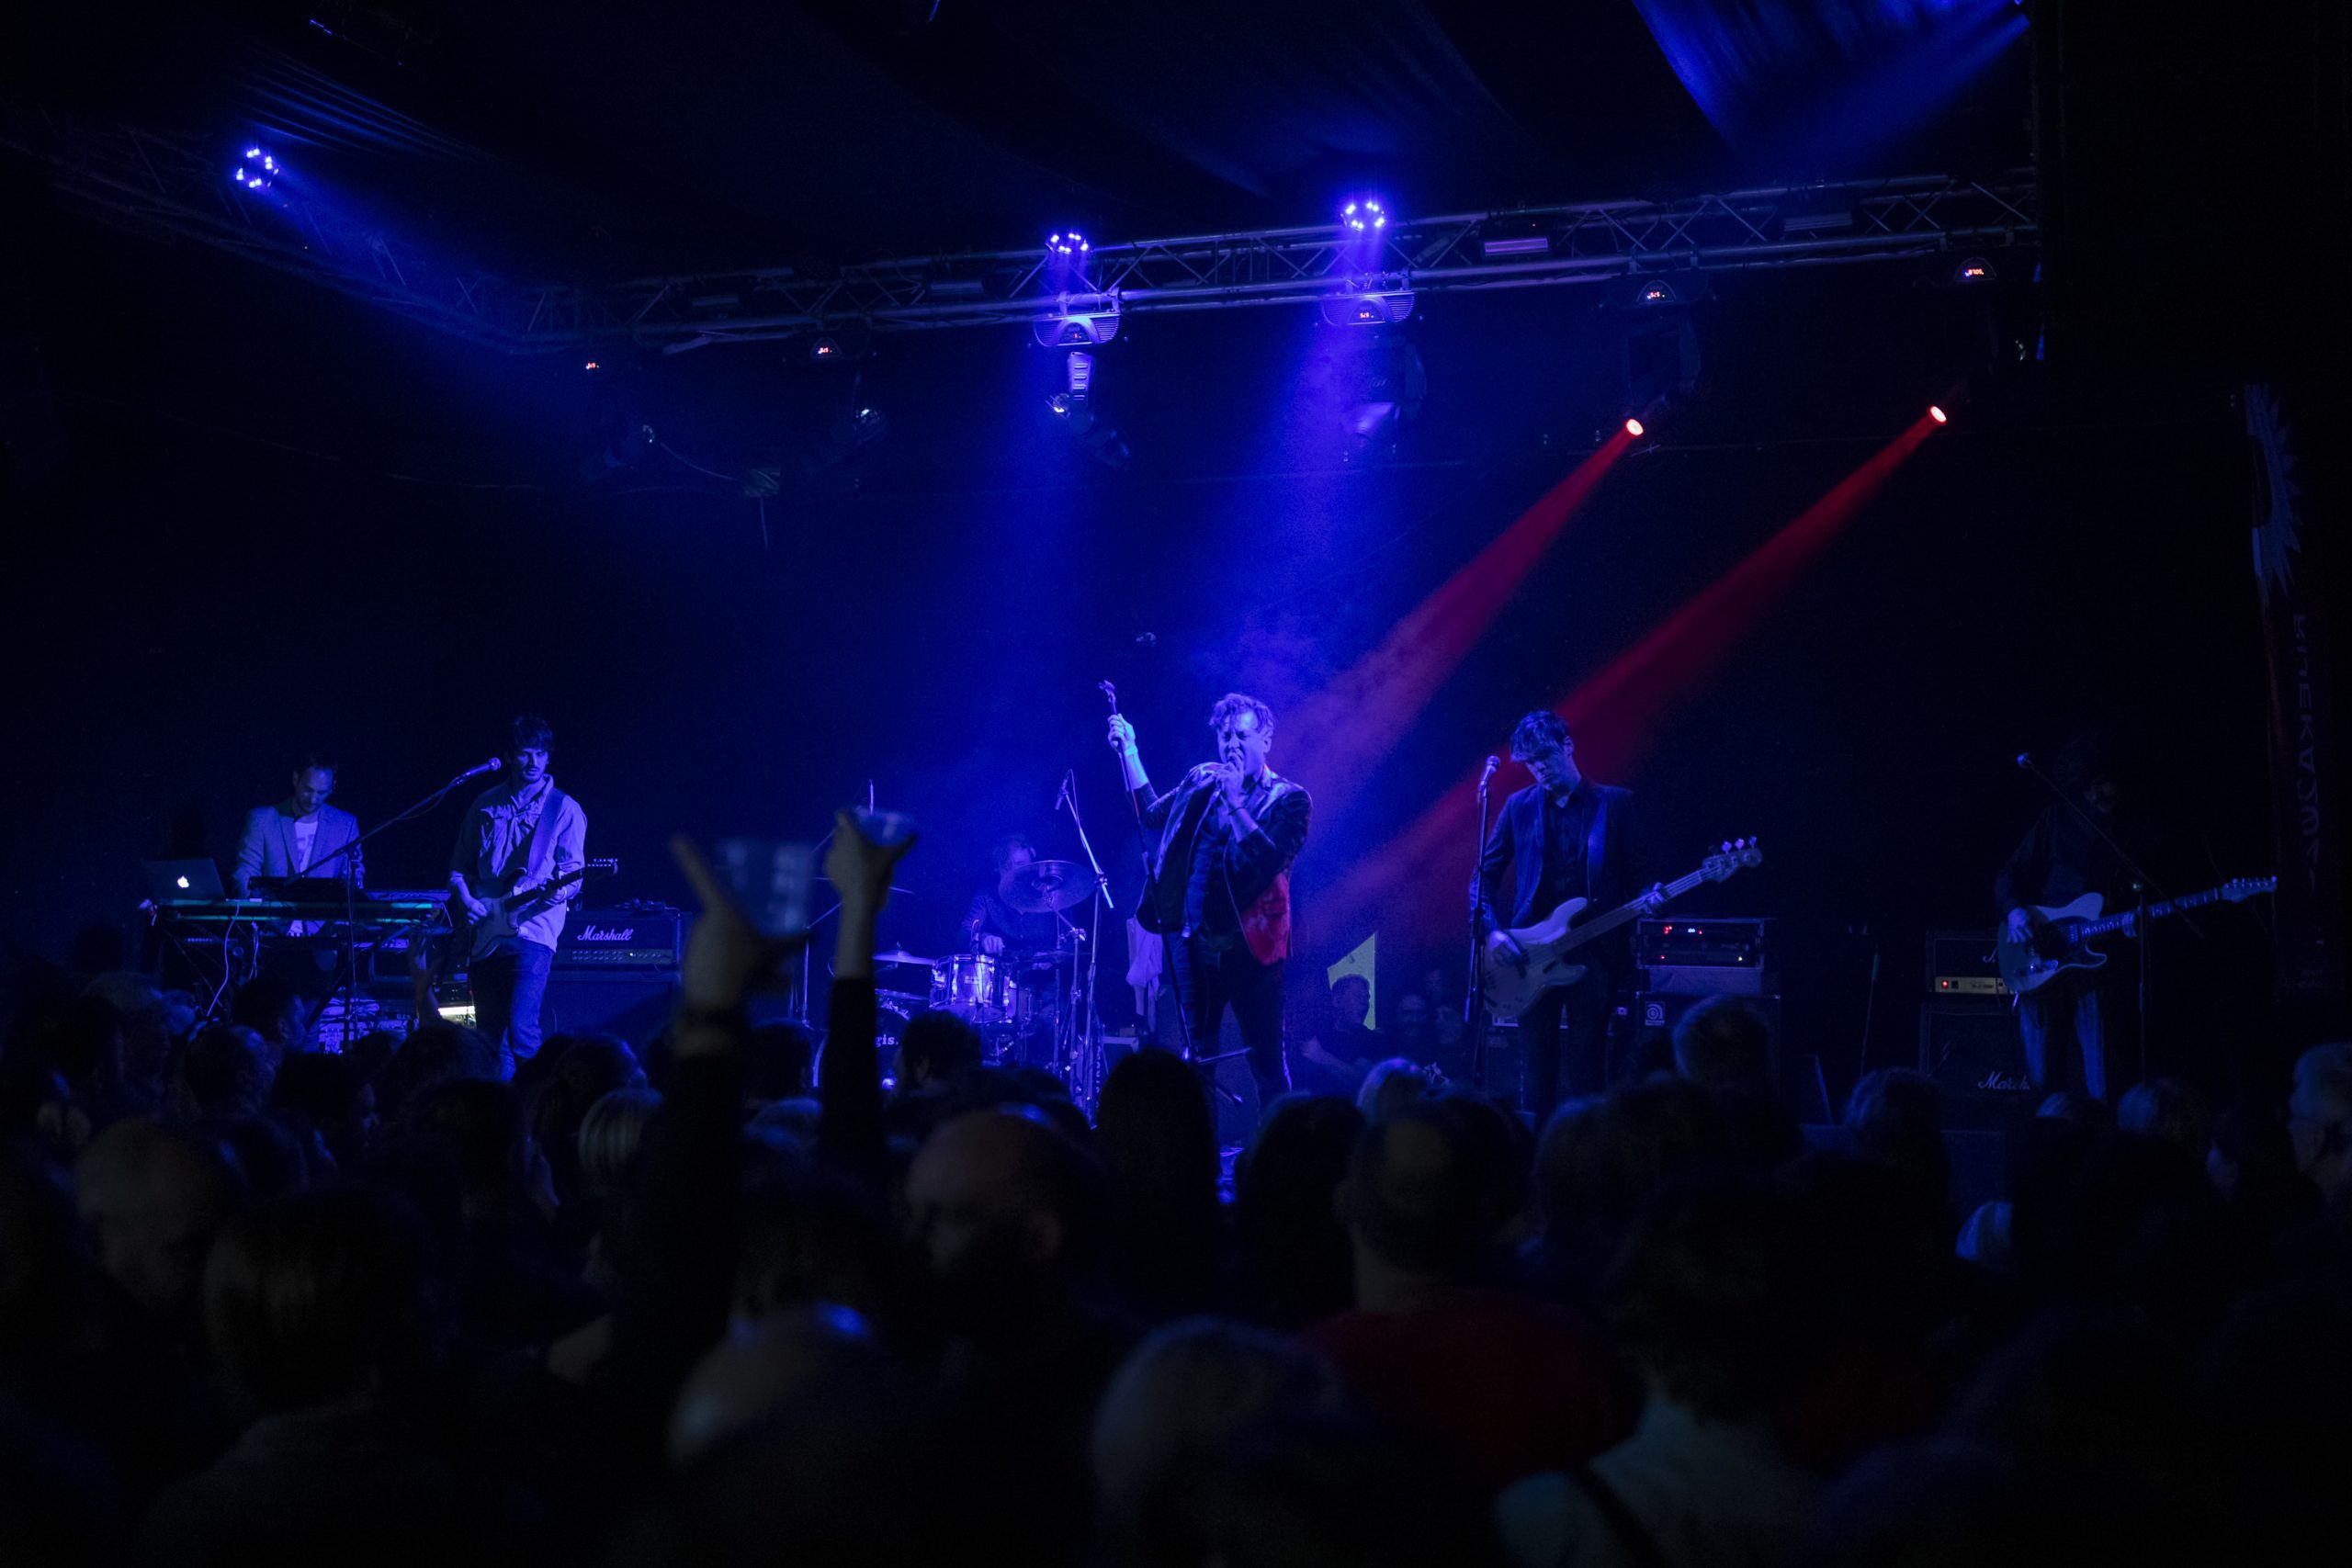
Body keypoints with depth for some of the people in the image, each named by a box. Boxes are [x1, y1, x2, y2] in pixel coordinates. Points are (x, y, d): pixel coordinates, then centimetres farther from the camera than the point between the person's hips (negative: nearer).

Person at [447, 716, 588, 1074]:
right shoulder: (485, 806, 13)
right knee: (490, 1037, 8)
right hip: (485, 933, 5)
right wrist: (465, 899, 0)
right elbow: (459, 866, 18)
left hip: (533, 928, -5)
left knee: (521, 1030, -19)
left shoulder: (563, 809, 2)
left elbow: (573, 872, -3)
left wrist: (559, 891, -24)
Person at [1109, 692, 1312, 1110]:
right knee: (1197, 1056, 10)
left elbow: (1270, 860, -17)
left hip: (1249, 945, -5)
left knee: (1267, 1060, -2)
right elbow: (1152, 813, 19)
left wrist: (1235, 802, -20)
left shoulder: (1287, 798, -4)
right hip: (1194, 940, 5)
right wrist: (1129, 751, 15)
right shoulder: (1202, 781, 12)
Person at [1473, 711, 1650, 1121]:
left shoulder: (1616, 802, 6)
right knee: (1538, 1064, 3)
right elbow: (1484, 876, 9)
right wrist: (1491, 931, -5)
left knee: (1585, 1066, -2)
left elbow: (1635, 874, 6)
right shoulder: (1519, 806, 10)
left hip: (1594, 951, -2)